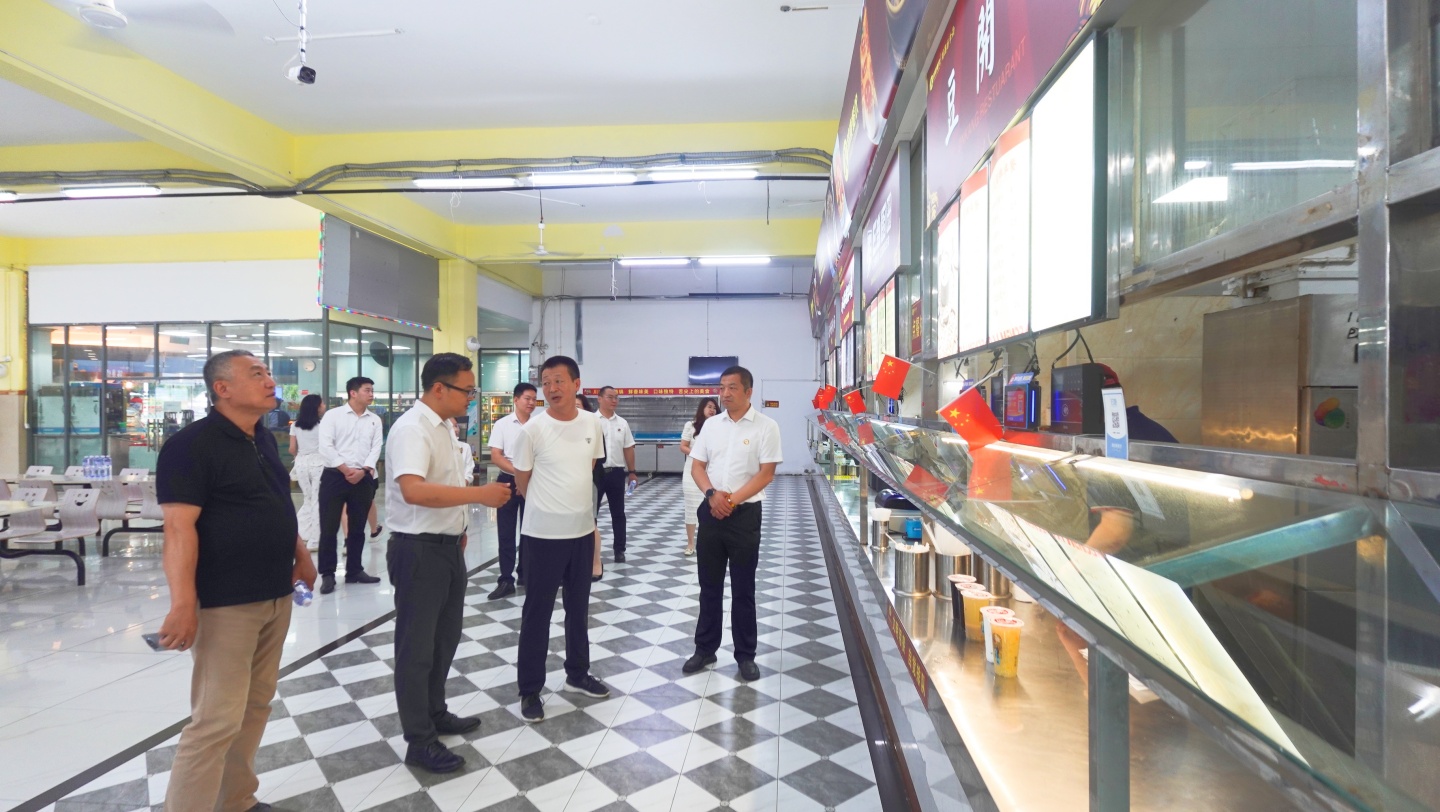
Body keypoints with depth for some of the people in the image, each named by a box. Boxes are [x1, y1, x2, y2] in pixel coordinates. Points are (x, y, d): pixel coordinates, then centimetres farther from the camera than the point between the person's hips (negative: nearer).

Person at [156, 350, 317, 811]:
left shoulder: (264, 439, 11)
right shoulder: (192, 444, -14)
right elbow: (179, 527, -20)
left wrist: (300, 555, 17)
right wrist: (183, 604, -25)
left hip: (276, 597, 8)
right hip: (225, 603, -8)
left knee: (256, 706, 16)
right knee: (217, 720, -3)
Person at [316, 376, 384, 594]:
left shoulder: (375, 420, 10)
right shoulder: (333, 415, -1)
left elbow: (376, 448, 3)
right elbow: (325, 447, -8)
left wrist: (363, 471, -12)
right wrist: (345, 470, -12)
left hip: (363, 479, 4)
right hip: (335, 477, -3)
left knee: (357, 528, 11)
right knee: (329, 527, 0)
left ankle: (354, 570, 21)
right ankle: (327, 574, 10)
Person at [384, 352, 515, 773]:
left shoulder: (445, 426, 9)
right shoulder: (411, 429, -22)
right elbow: (413, 490, -37)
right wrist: (479, 494, -36)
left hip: (447, 546, 10)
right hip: (418, 551, -10)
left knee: (444, 638, 22)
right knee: (417, 646, 5)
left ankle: (435, 714, 40)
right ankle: (419, 741, 19)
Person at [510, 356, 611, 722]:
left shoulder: (593, 424, -2)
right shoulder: (533, 429, -13)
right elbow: (522, 484, -3)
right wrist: (549, 509, 7)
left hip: (583, 530, 5)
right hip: (543, 534, -4)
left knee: (579, 608, 18)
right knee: (537, 612, 5)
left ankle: (577, 674, 36)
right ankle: (530, 689, 19)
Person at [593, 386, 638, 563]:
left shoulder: (622, 423, 7)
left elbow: (628, 449, 9)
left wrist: (632, 472, 7)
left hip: (617, 472, 3)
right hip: (596, 472, -3)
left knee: (618, 513, 10)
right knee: (591, 511, 6)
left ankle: (619, 549, 19)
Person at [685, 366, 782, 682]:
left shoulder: (766, 426, -6)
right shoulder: (711, 424, 6)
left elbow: (766, 473, -11)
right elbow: (697, 466, 7)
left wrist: (733, 500, -16)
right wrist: (712, 494, -11)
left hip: (744, 514, -4)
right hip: (711, 512, 4)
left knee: (743, 589, 6)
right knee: (709, 585, 13)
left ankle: (746, 655, 21)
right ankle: (705, 649, 26)